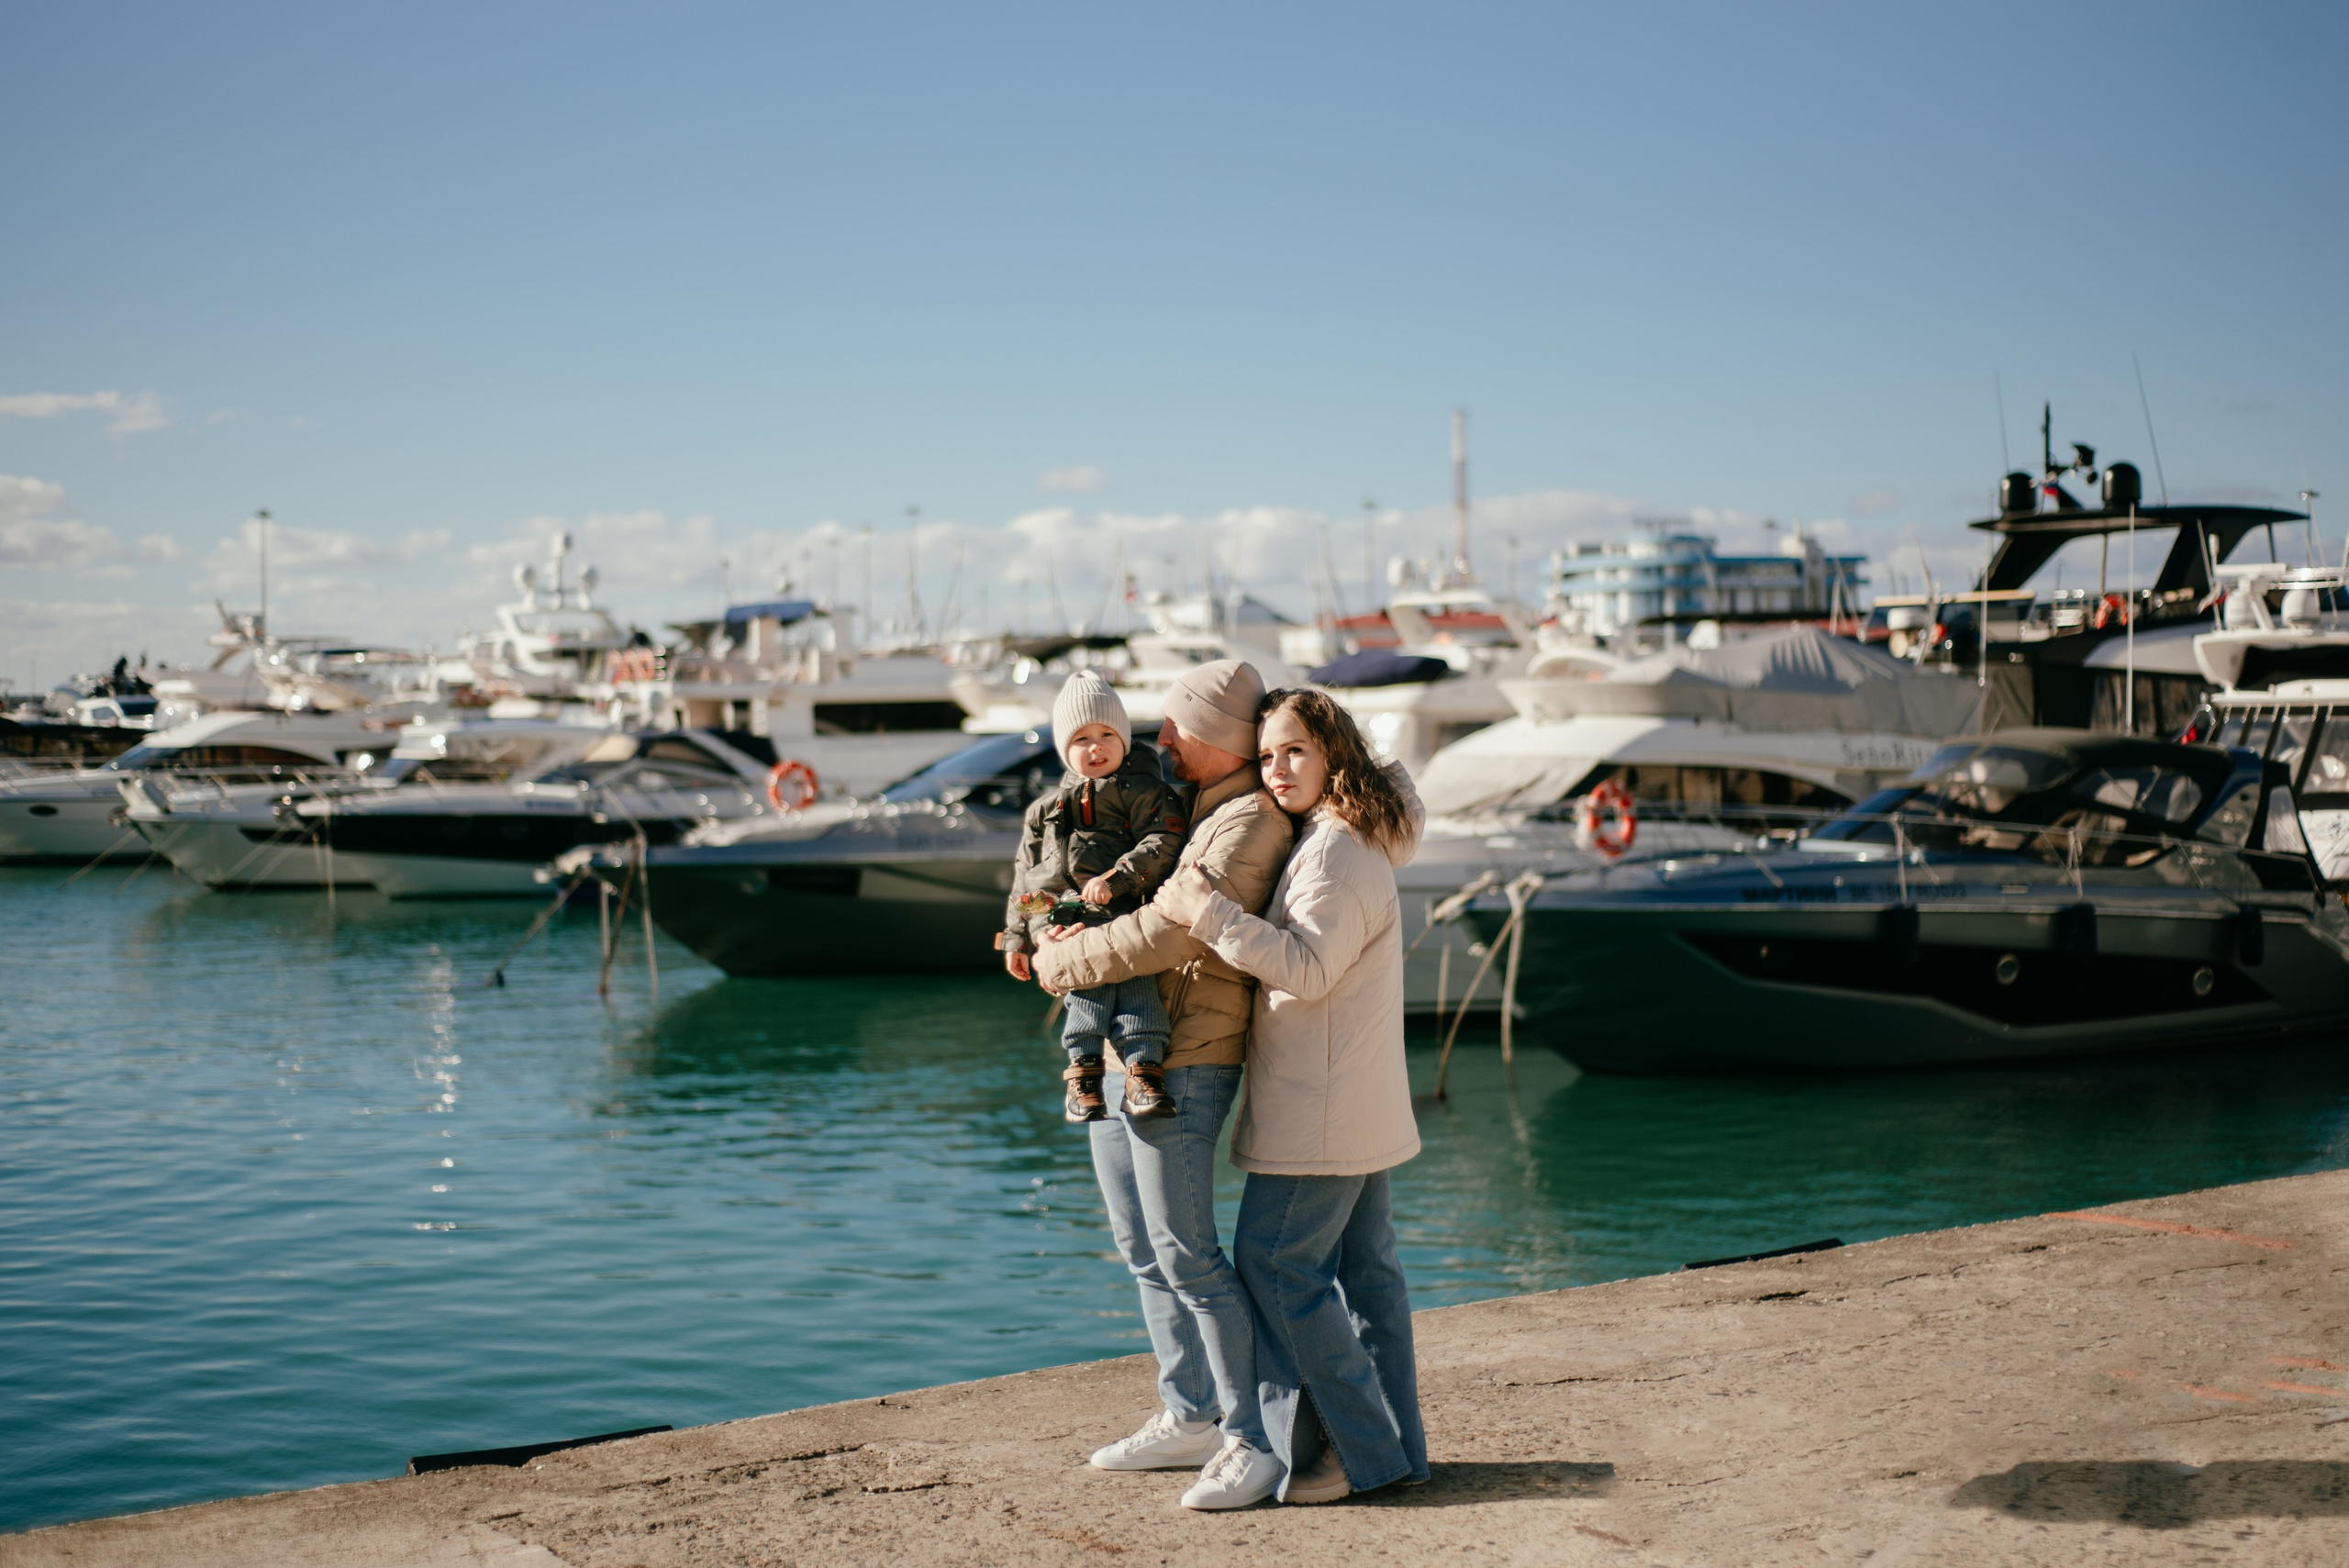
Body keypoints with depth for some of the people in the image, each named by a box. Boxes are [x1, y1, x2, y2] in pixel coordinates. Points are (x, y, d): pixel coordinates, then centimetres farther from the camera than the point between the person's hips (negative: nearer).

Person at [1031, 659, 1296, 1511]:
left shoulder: (1252, 820, -14)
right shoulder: (1186, 808, 16)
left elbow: (1173, 931, -23)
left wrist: (1062, 962, -11)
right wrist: (1054, 922, 7)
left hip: (1183, 1063, -9)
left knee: (1185, 1254, -9)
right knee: (1144, 1249, 13)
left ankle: (1254, 1439, -2)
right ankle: (1191, 1417, 23)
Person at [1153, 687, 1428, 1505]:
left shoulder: (1335, 852, -16)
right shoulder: (1354, 844, 16)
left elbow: (1307, 968, -24)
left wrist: (1209, 913, -24)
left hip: (1319, 1109, -10)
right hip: (1358, 1101, 10)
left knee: (1276, 1262, -6)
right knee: (1363, 1266, 12)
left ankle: (1360, 1446, -1)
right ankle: (1395, 1443, 18)